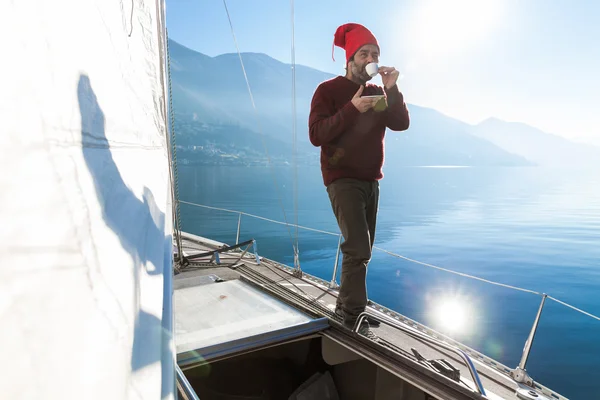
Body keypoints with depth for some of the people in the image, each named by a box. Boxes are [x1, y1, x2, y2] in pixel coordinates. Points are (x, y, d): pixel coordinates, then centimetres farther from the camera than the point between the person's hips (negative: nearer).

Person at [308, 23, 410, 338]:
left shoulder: (379, 94, 13)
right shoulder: (328, 90, -5)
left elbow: (401, 124, 0)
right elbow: (316, 135, -17)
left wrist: (392, 89, -12)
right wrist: (352, 108, -25)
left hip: (371, 180, 7)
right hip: (342, 180, -7)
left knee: (363, 250, 10)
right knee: (358, 249, -16)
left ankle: (344, 305, 25)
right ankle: (353, 318, -5)